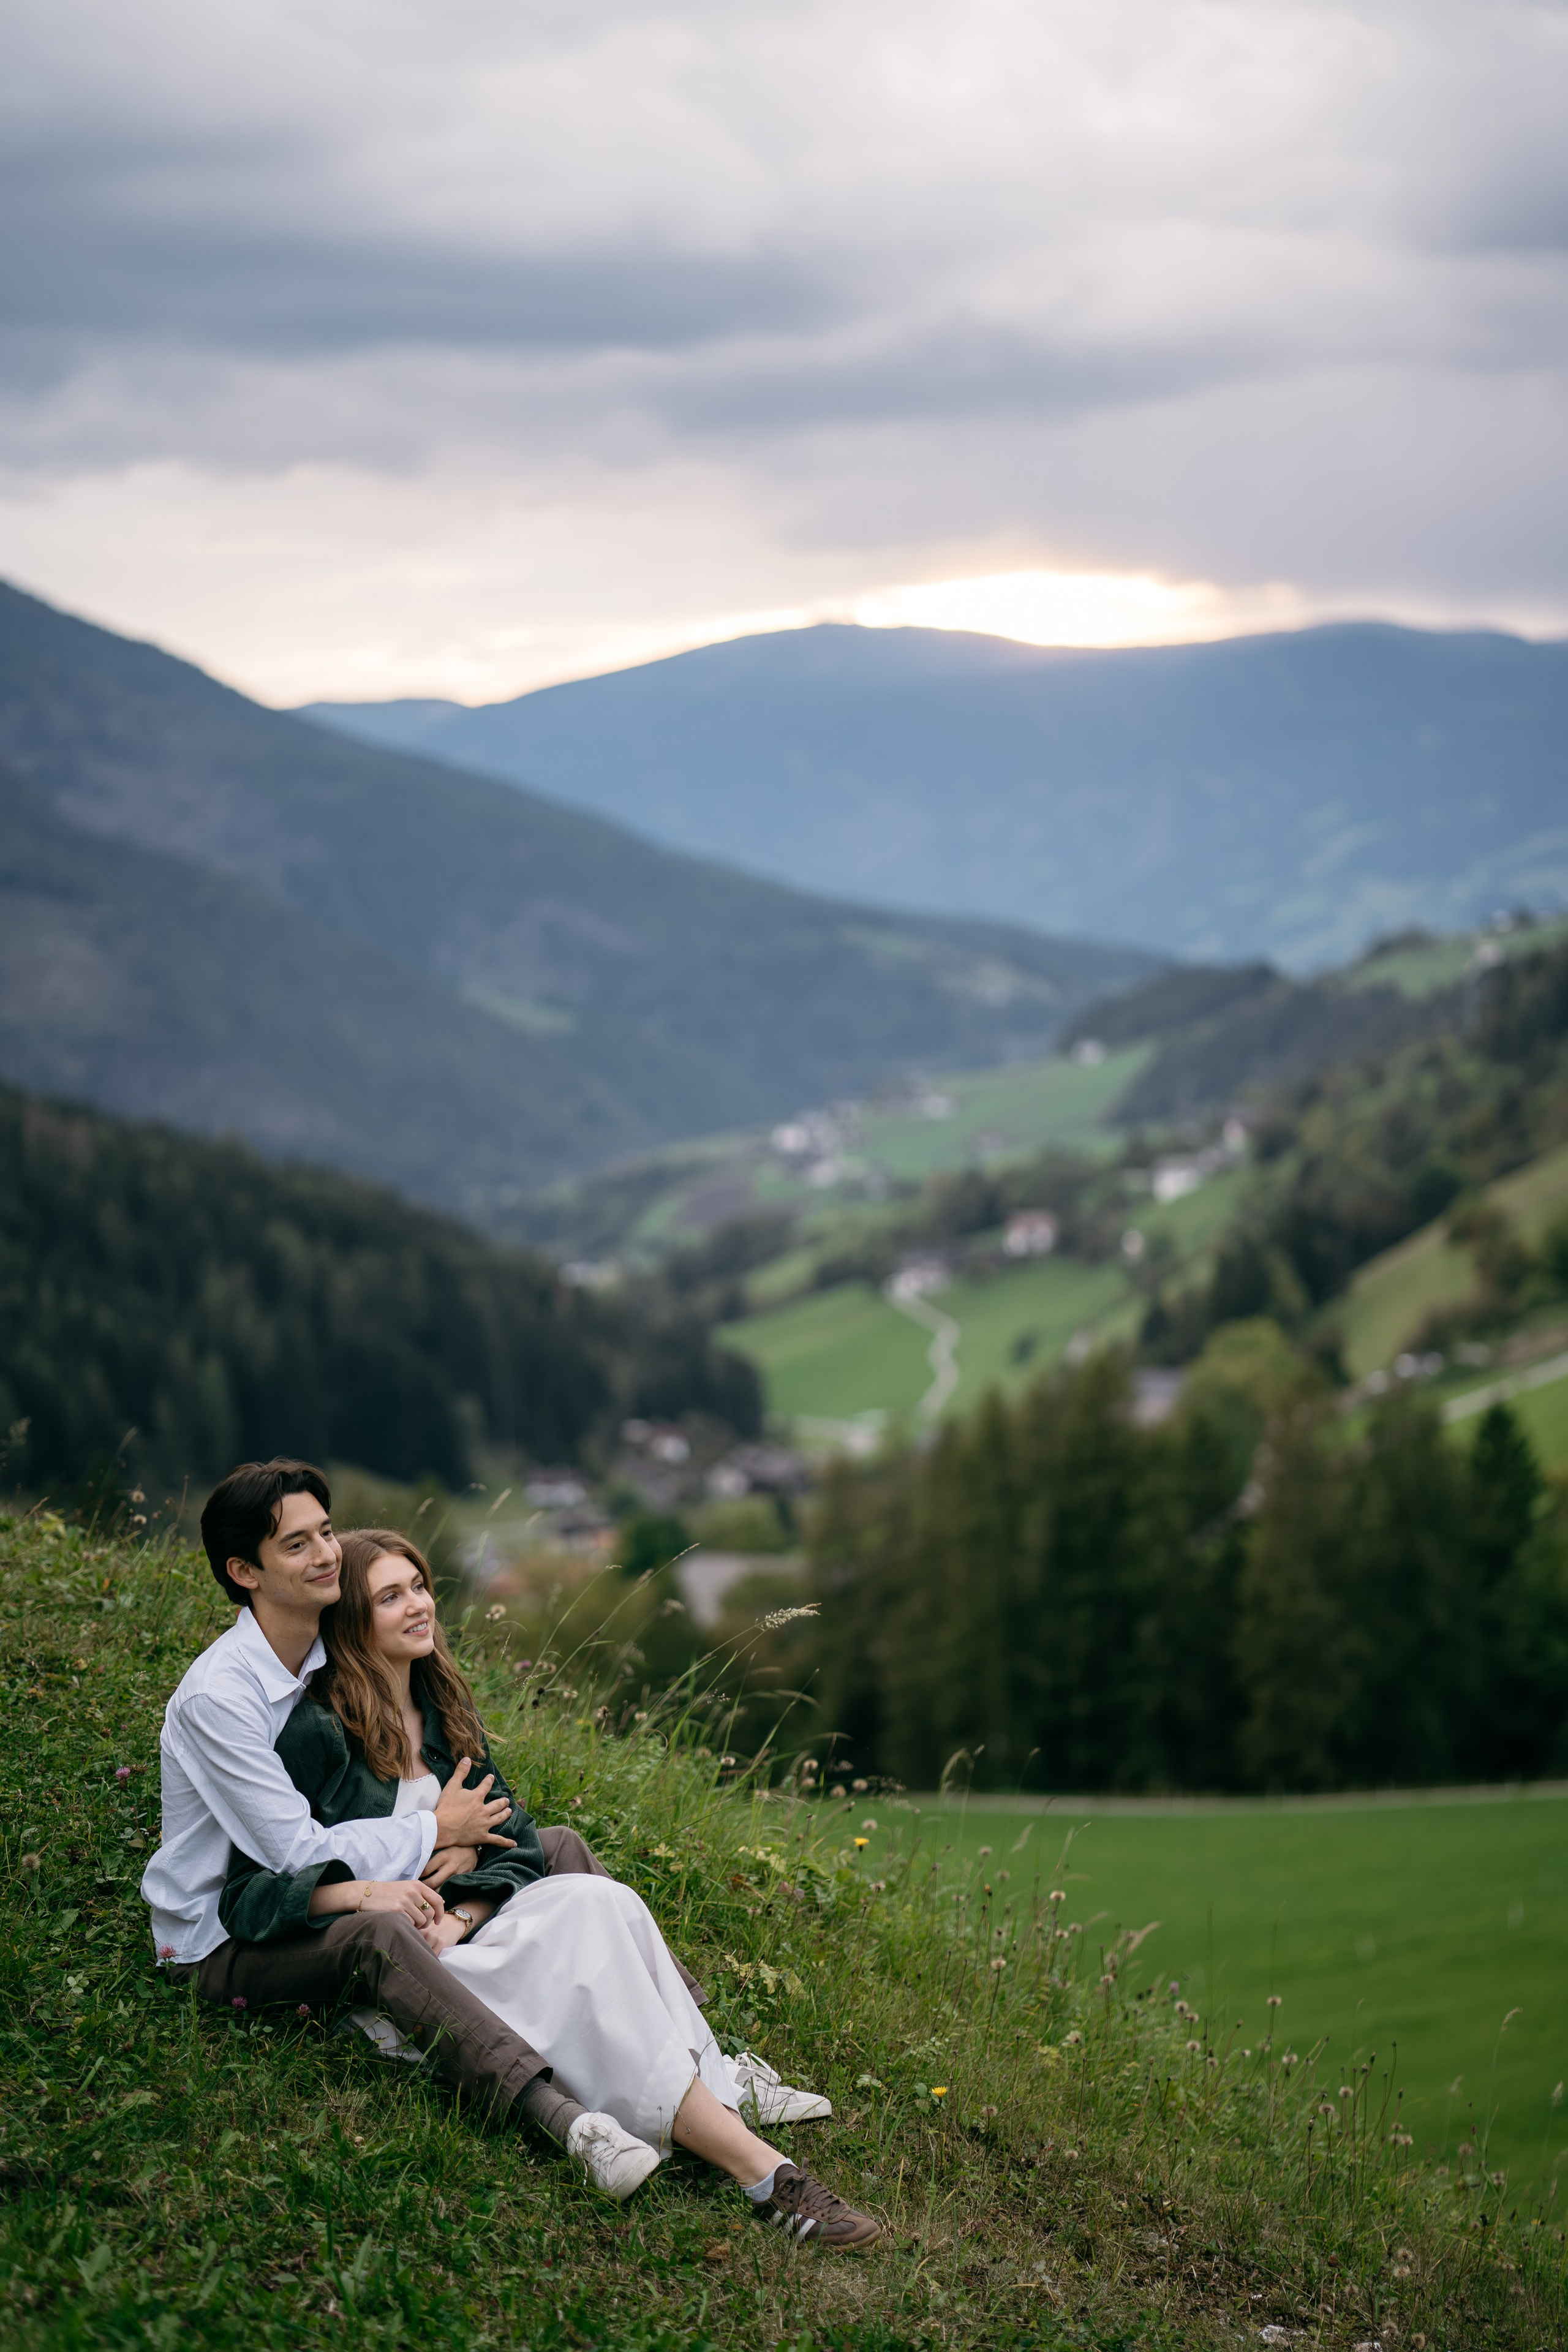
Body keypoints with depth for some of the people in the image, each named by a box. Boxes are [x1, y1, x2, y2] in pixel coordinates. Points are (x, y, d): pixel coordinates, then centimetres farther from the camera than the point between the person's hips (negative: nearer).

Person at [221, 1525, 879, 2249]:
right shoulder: (314, 1733, -8)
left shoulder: (445, 1708, 14)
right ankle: (761, 2172, -34)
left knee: (595, 1901, -24)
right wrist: (360, 1891, -26)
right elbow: (246, 1898, -11)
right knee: (588, 1925, -28)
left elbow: (516, 1845, 10)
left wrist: (459, 1918, -10)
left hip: (466, 1938, 7)